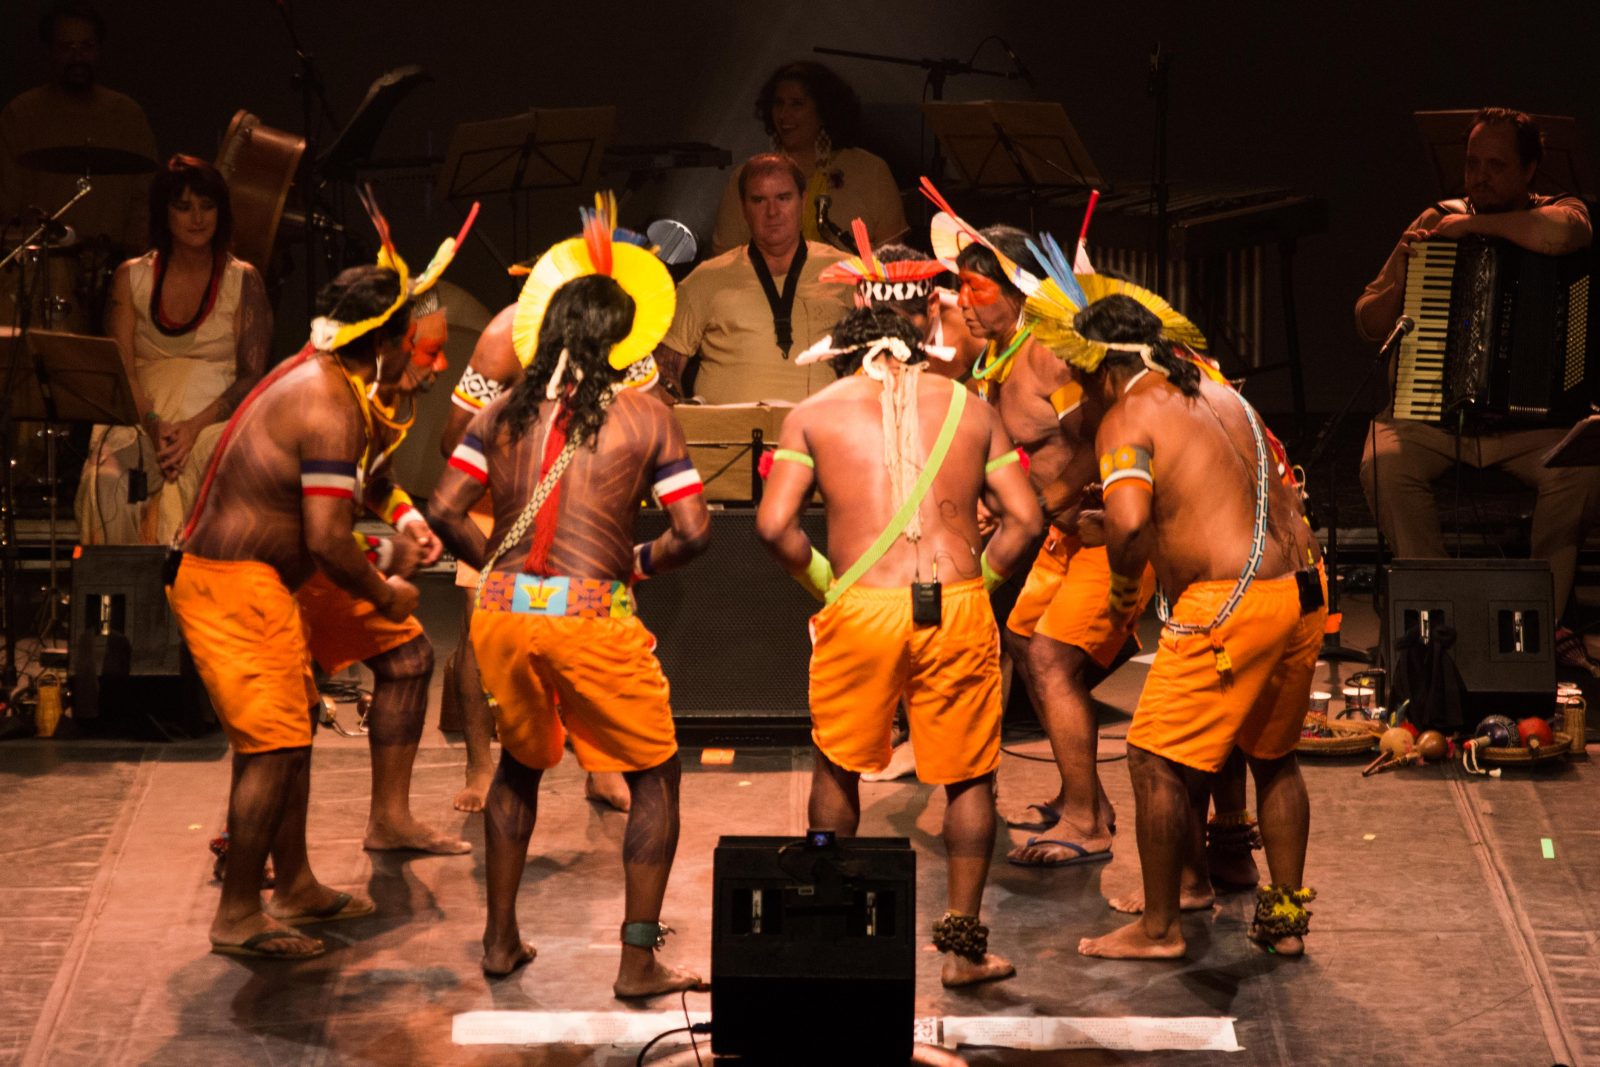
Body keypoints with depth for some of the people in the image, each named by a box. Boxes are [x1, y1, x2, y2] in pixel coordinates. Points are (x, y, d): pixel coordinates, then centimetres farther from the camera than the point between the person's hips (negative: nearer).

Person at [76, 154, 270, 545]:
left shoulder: (242, 280, 5)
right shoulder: (131, 277, 10)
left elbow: (253, 375, -2)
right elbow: (120, 369, 3)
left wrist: (195, 426, -17)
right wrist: (152, 424, -16)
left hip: (214, 419, -1)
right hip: (142, 418, 1)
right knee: (108, 476, -31)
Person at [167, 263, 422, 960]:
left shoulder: (312, 377, 11)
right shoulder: (331, 410, -20)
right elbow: (327, 539, -24)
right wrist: (385, 595, -8)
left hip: (250, 583, 11)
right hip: (237, 588, -11)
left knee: (293, 731, 17)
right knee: (273, 747, -7)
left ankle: (295, 888, 27)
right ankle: (237, 916, 1)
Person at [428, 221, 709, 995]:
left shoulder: (503, 412, 7)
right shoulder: (642, 415, -2)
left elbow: (443, 511, 3)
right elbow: (693, 532, -6)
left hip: (502, 612, 4)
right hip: (592, 619, -4)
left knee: (520, 763, 27)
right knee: (655, 778, 12)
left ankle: (500, 940, 30)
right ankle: (639, 960, 9)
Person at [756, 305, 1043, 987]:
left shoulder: (814, 412, 9)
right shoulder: (970, 407, 13)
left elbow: (773, 524, -2)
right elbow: (1024, 519, 6)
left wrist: (821, 580, 11)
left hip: (860, 610, 0)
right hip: (957, 609, 0)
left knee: (838, 766, 19)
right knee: (969, 777, 12)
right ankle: (964, 944, 10)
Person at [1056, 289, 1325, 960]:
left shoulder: (1127, 418, -6)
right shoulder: (1220, 396, 19)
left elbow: (1129, 522, -21)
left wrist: (1122, 590, -4)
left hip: (1231, 603, -8)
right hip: (1303, 588, 8)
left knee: (1156, 759, 4)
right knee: (1273, 755, 22)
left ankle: (1158, 928, 10)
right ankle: (1286, 916, 29)